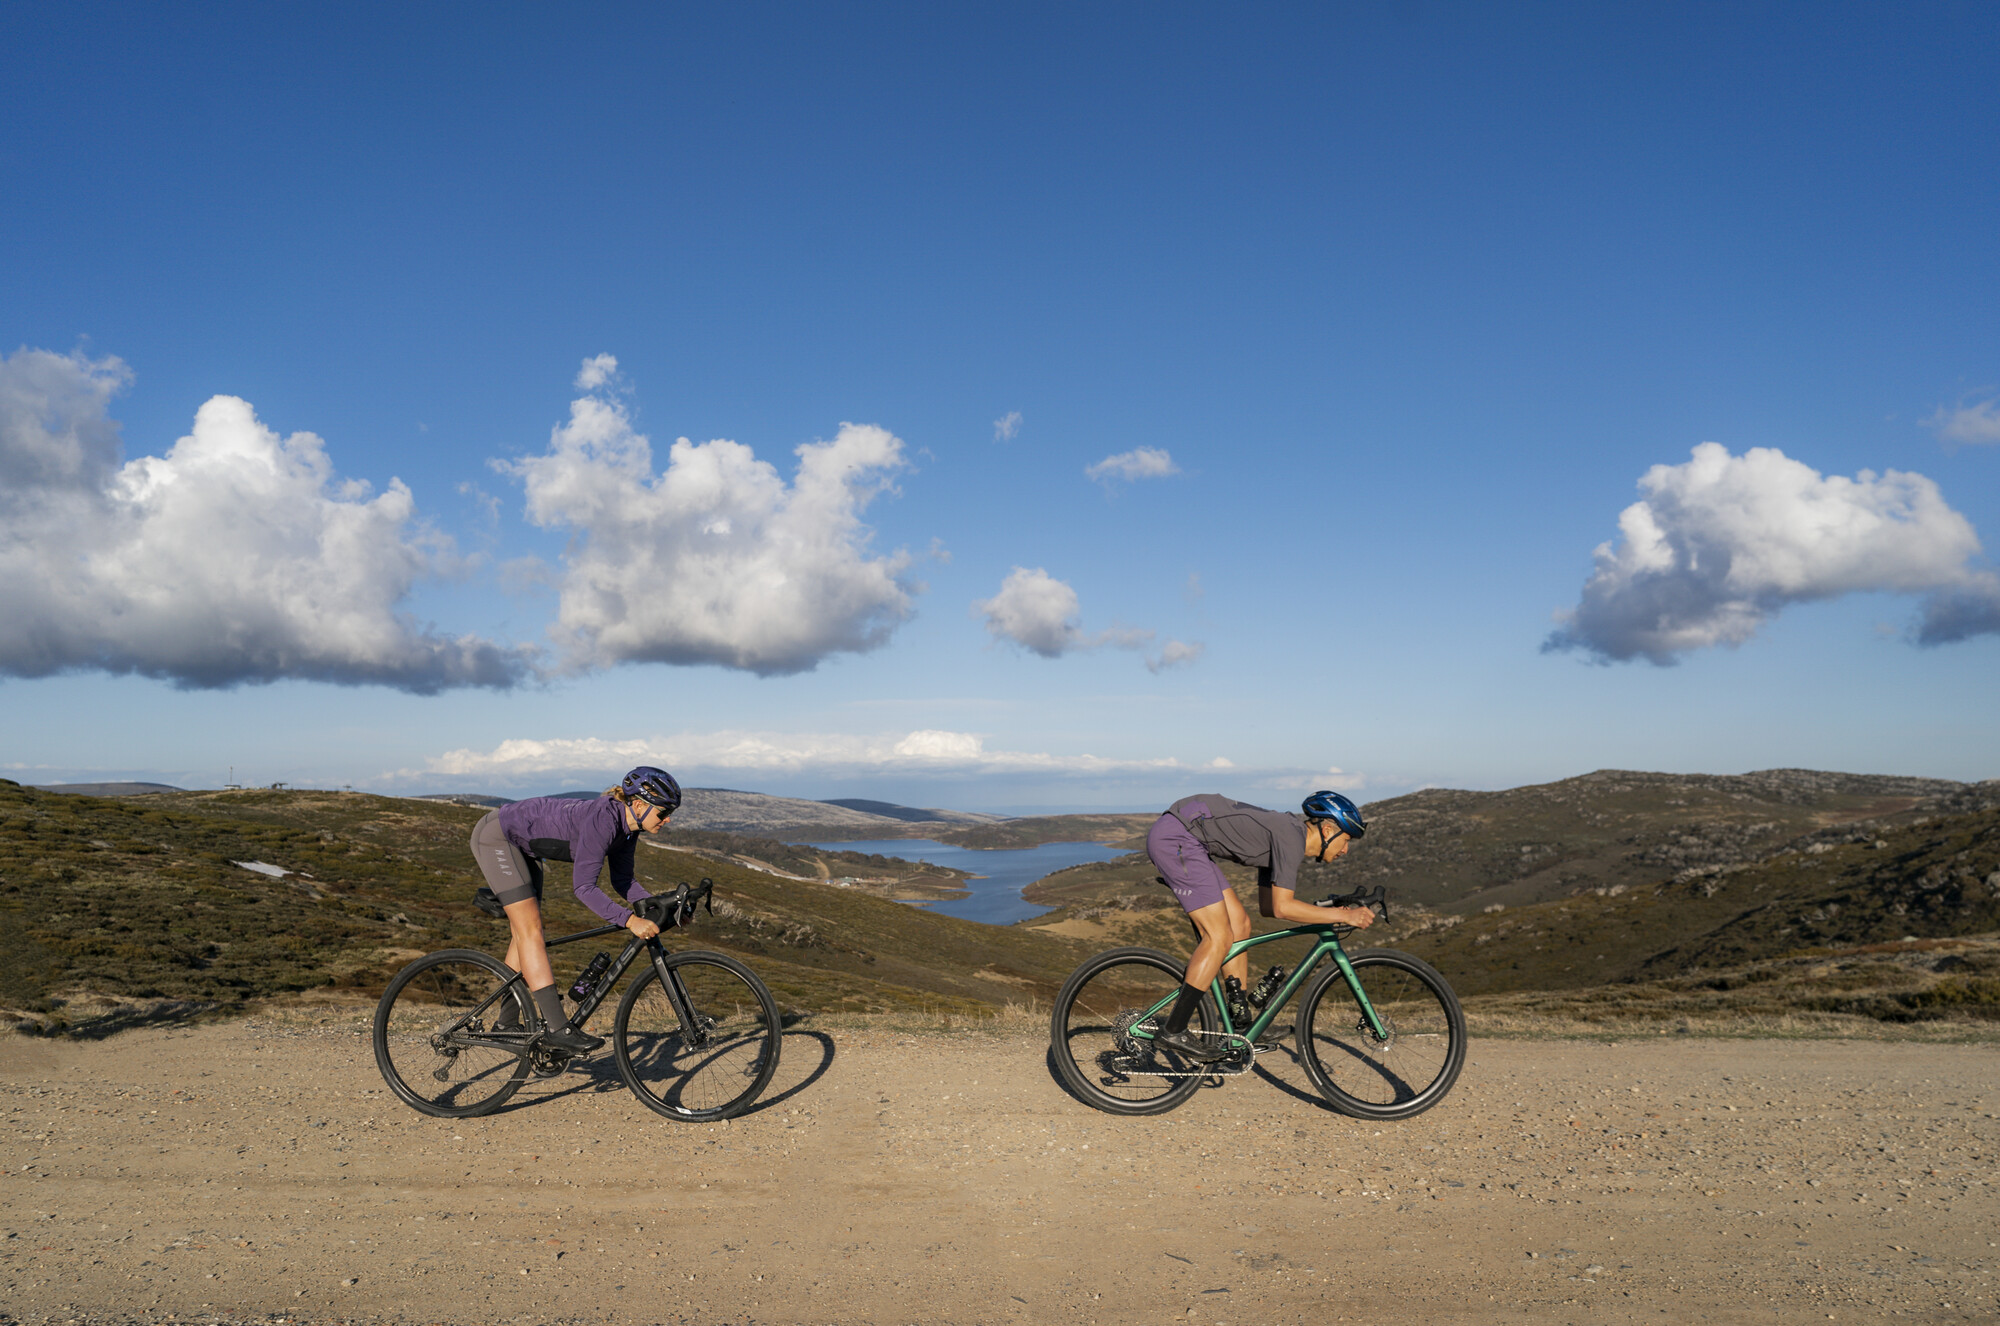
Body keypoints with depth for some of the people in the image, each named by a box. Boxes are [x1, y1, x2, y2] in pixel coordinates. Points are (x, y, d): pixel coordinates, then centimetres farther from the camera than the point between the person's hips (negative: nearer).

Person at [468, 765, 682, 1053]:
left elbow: (622, 880, 3)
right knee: (530, 930, -14)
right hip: (495, 836, -10)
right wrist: (630, 921, -43)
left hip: (521, 845, 10)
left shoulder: (627, 826, -7)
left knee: (524, 933, 11)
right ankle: (556, 1028, -16)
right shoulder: (602, 820, -33)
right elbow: (584, 887, -36)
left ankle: (507, 1024, 20)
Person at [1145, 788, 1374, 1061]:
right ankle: (1174, 1031, -5)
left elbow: (1267, 905, 23)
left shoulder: (1283, 834, 16)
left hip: (1184, 841, 10)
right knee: (1220, 937, -10)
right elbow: (1283, 907, -20)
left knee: (1239, 924, 11)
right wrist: (1343, 915, -14)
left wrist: (1326, 910, 16)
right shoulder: (1291, 836, -13)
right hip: (1174, 837, -10)